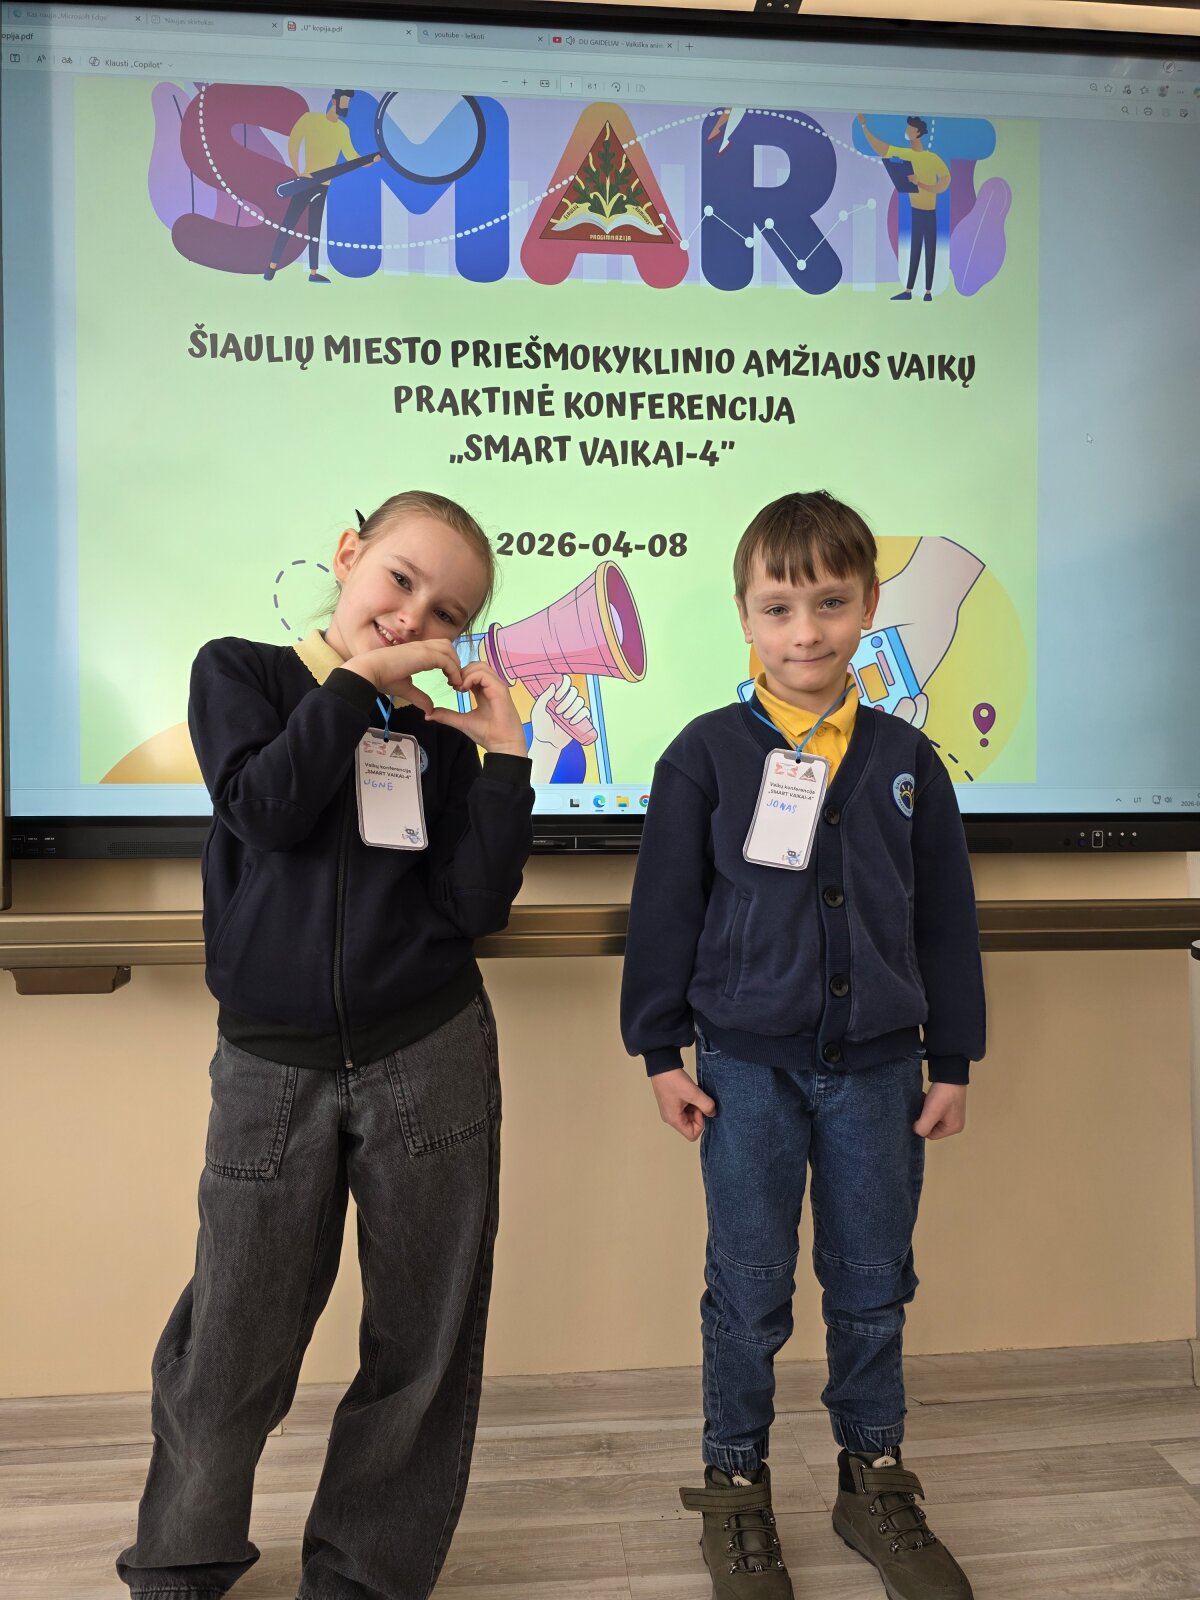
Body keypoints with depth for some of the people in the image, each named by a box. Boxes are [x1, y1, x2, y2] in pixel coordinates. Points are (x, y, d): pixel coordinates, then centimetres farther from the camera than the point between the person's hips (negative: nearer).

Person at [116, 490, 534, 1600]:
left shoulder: (436, 738, 7)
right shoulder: (238, 672, 4)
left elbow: (476, 906, -4)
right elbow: (267, 810, -15)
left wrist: (505, 756, -9)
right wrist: (358, 678, -10)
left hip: (431, 1059, 2)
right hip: (272, 1064, -2)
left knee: (423, 1345, 10)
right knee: (233, 1348, 7)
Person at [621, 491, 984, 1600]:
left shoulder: (905, 759, 2)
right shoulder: (708, 753, -5)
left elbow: (946, 917, 7)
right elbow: (665, 910, -2)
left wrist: (952, 1062, 8)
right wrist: (661, 1052, -2)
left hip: (876, 1066, 3)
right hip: (748, 1063, -2)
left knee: (873, 1287, 15)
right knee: (749, 1292, 9)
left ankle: (875, 1478, 36)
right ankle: (736, 1485, 30)